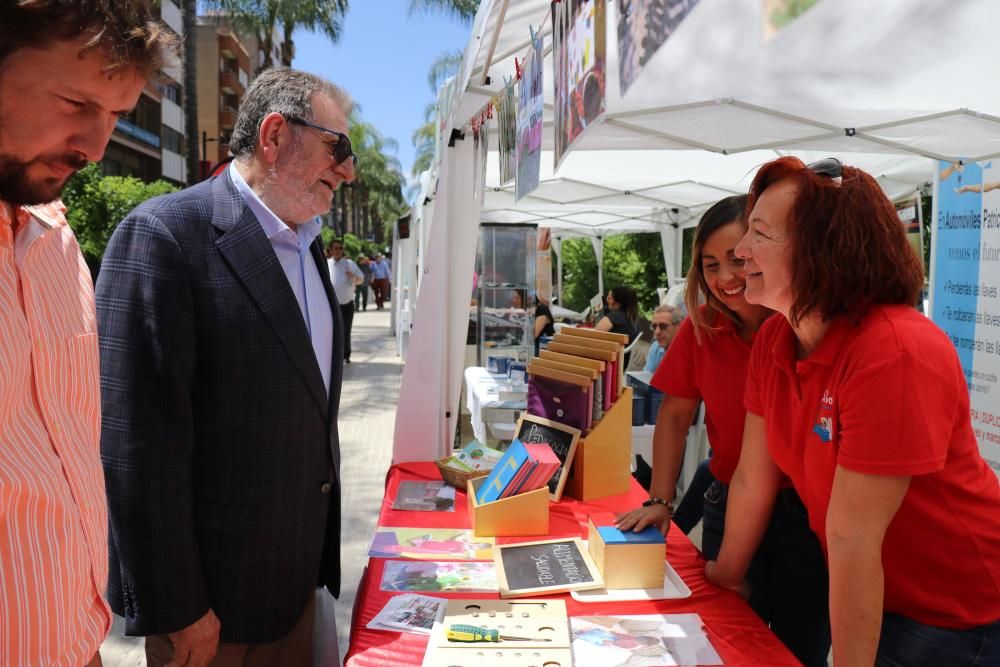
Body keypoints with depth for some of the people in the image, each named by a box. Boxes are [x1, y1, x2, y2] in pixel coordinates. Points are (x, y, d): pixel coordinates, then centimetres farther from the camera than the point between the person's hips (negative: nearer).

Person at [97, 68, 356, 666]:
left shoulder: (308, 242, 8)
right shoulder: (165, 234, -17)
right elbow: (138, 441, -20)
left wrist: (322, 544, 14)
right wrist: (175, 610, -17)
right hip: (212, 593, -7)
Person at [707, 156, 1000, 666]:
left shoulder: (894, 354, -31)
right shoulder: (772, 340, -8)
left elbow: (852, 538, -29)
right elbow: (753, 478, -1)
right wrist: (724, 576, 6)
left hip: (958, 616, -6)